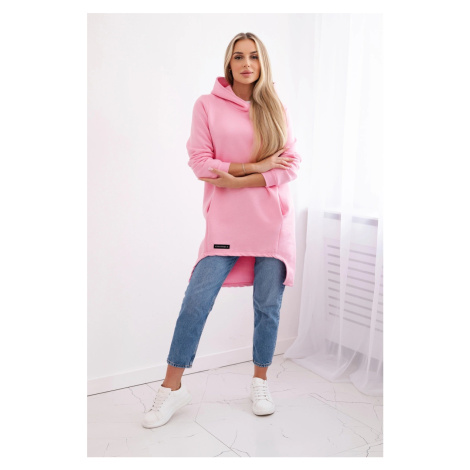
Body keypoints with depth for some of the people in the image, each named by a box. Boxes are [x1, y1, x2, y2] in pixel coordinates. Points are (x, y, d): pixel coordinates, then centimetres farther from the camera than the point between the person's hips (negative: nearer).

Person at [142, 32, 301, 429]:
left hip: (274, 221, 2)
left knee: (268, 306, 6)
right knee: (196, 300, -7)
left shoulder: (277, 109, 9)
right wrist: (257, 165, -9)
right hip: (226, 222, -2)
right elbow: (200, 163, -4)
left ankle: (260, 381, 26)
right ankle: (172, 387, 8)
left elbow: (292, 164, 1)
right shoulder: (207, 106, 4)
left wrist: (240, 180, -9)